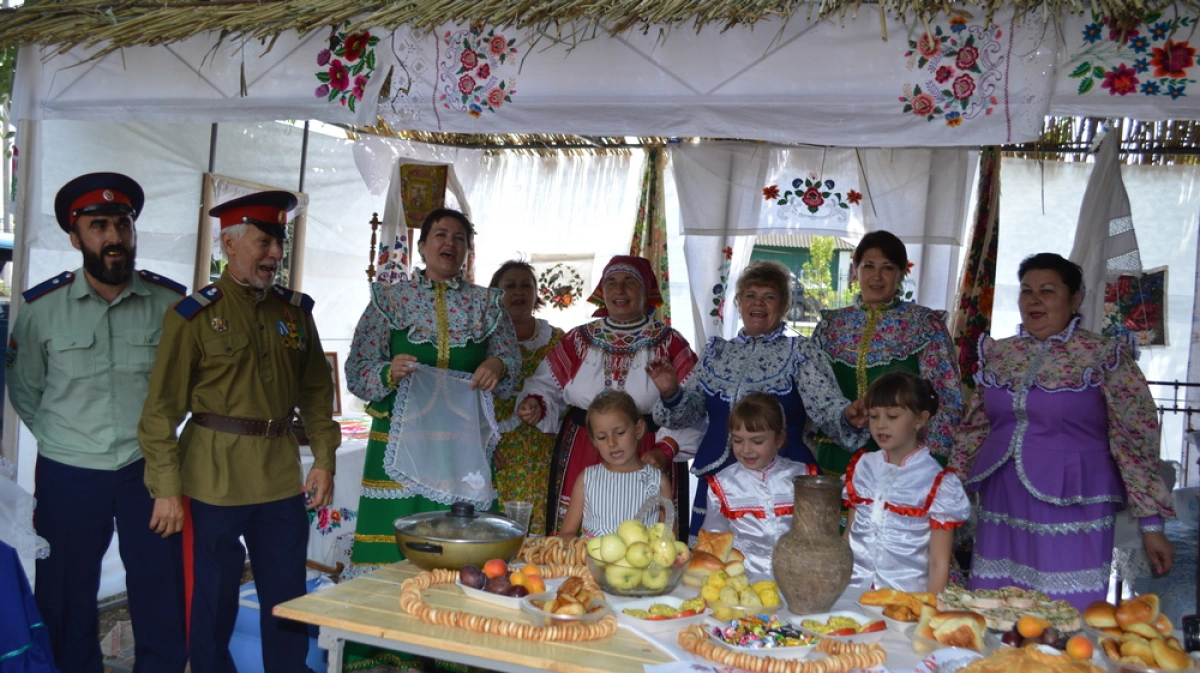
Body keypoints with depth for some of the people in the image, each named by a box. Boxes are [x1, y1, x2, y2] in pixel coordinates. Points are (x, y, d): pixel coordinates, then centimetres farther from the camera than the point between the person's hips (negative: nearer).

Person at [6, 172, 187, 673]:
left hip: (148, 468, 0)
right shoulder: (41, 307, -3)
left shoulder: (170, 302, -4)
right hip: (68, 476, 0)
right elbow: (23, 389, 9)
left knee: (162, 592, 8)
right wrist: (61, 440, 4)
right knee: (66, 597, 12)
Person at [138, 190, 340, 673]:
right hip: (213, 482, -4)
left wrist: (323, 460, 5)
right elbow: (162, 409, -6)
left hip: (282, 478, 4)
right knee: (211, 602, 8)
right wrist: (167, 489, -9)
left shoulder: (295, 311, 8)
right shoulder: (194, 316, -5)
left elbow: (316, 392, 13)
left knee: (288, 599, 11)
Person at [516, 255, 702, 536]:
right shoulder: (580, 339, 11)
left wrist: (666, 448, -16)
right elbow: (548, 385, 13)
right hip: (581, 457, 2)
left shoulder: (669, 343, 3)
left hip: (646, 459, -1)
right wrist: (535, 405, -8)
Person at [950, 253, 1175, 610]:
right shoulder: (997, 353, 9)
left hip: (1070, 513, -4)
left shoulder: (1105, 356, -5)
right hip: (1002, 511, 4)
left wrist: (1152, 525, -7)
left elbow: (1135, 439, -5)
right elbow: (974, 430, 16)